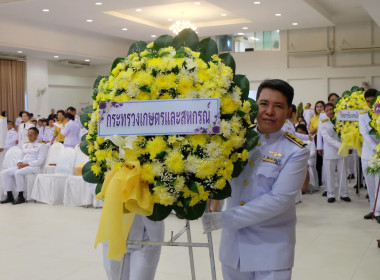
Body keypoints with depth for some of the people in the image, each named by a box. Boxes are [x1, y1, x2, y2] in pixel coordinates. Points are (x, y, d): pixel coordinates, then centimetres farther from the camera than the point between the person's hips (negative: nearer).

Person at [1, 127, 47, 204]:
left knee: (18, 173, -34)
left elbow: (40, 161, -8)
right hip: (22, 166, 7)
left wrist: (26, 164, -16)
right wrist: (19, 163, -1)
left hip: (34, 167, -7)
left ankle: (21, 197, -26)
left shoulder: (41, 145, 2)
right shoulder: (25, 145, 24)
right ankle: (9, 196, -13)